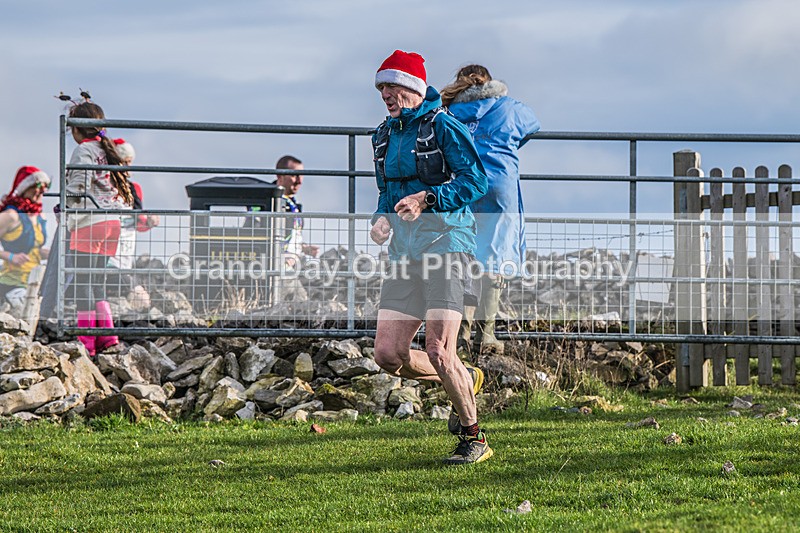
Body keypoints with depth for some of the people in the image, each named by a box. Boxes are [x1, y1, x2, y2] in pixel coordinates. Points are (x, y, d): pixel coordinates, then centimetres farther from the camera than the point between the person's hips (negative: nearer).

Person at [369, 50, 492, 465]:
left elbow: (475, 181, -14)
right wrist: (381, 218, 6)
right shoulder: (384, 135, 16)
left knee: (438, 352, -14)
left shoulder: (442, 126, -6)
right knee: (389, 355, -2)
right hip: (404, 252, 7)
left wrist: (426, 200, -25)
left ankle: (474, 438, 4)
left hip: (445, 241, -7)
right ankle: (466, 380, 24)